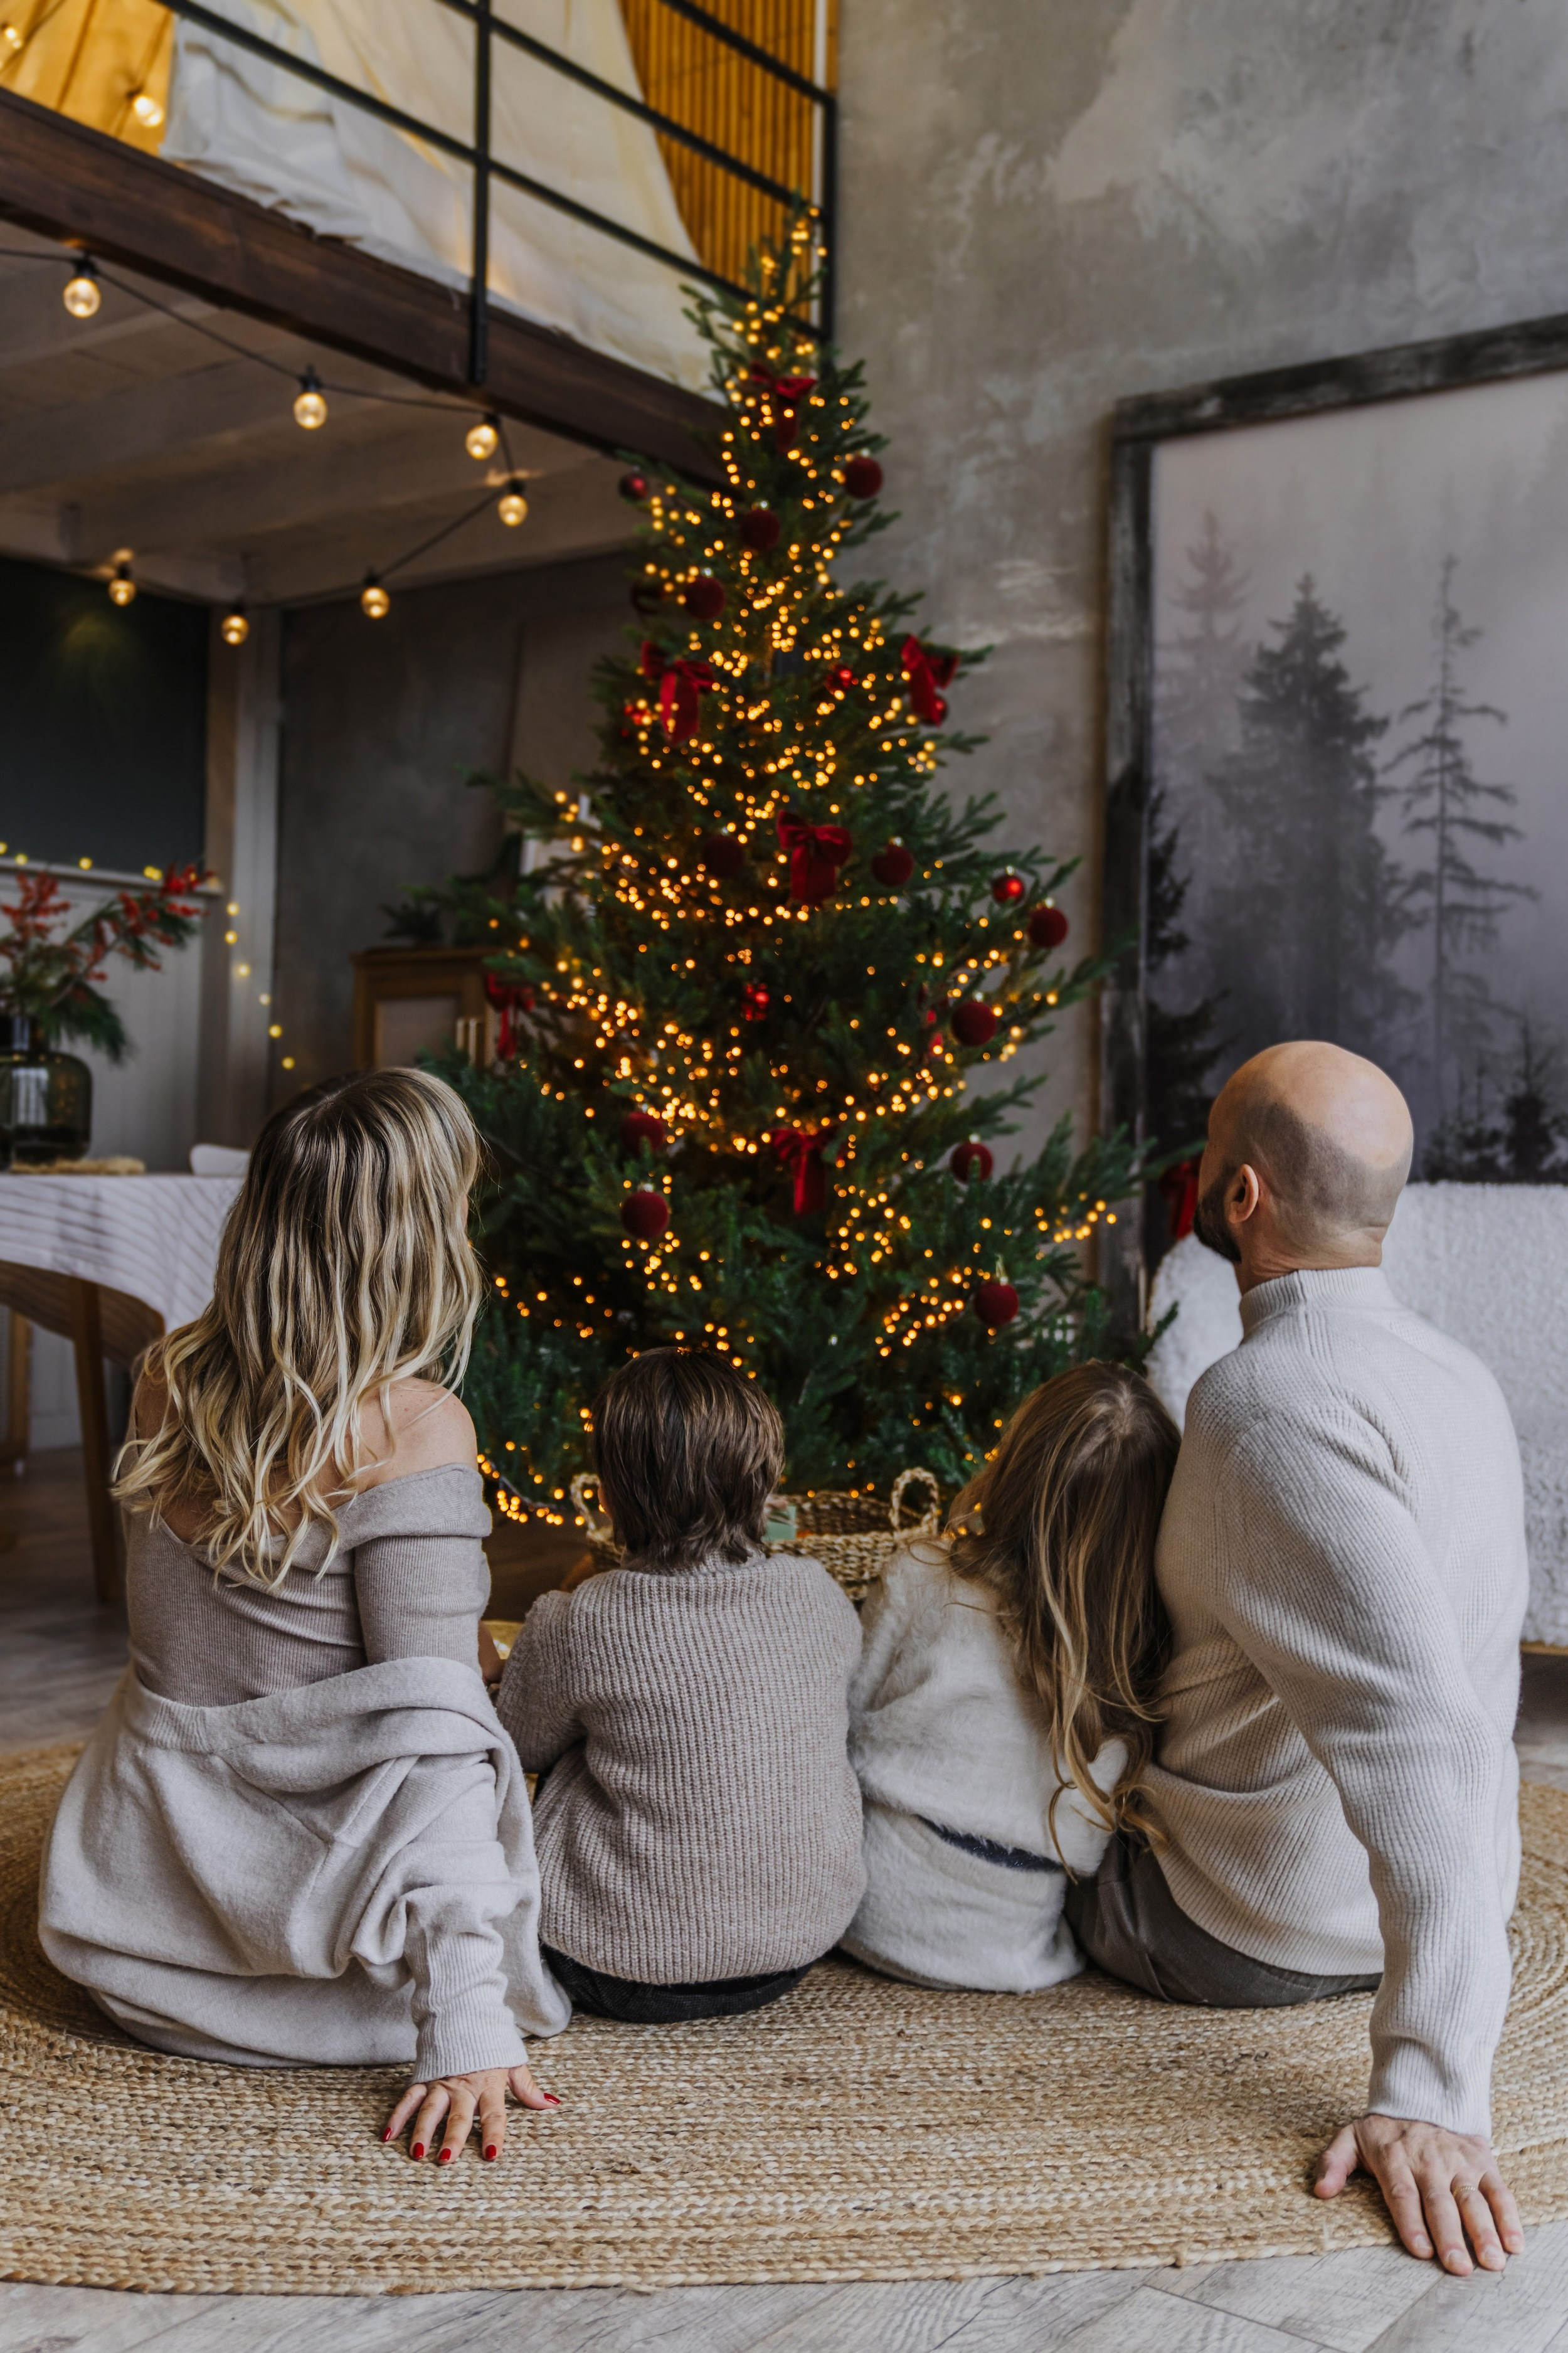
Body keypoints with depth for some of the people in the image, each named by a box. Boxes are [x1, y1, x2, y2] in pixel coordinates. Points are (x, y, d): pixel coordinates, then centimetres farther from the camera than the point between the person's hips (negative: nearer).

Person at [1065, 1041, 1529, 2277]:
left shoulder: (1274, 1399, -28)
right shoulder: (1460, 1375, 1)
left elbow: (1421, 1736, -36)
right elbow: (1472, 1689, 13)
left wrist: (1433, 2087, -35)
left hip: (1264, 1933, -8)